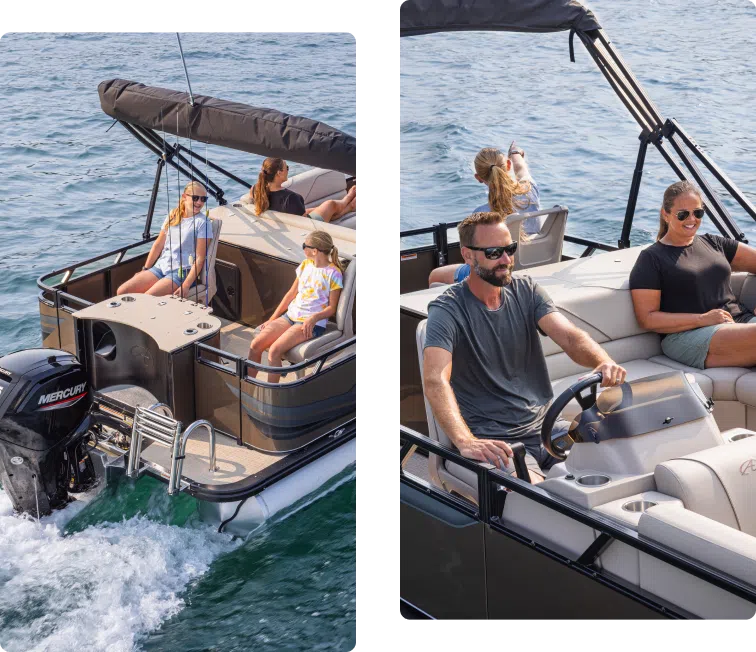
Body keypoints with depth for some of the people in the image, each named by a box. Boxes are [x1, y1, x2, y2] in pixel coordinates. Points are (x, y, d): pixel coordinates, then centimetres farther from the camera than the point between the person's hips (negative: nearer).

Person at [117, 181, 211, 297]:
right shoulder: (172, 216, 12)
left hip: (181, 271, -6)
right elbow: (158, 244, 18)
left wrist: (186, 286, -19)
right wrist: (145, 269, 12)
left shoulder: (202, 222, -6)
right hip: (160, 266, 6)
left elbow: (200, 258, -10)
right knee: (122, 292, -11)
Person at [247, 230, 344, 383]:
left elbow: (332, 308, -6)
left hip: (312, 323, -7)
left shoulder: (333, 273, -7)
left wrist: (313, 318, -24)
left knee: (274, 350, -28)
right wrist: (272, 319, 11)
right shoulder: (305, 264, 12)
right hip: (290, 316, 7)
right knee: (255, 345, -13)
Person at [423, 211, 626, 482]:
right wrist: (465, 442, -43)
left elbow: (570, 337, -7)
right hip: (492, 440, -6)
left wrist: (604, 362, -32)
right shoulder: (447, 310, -10)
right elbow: (435, 380, -25)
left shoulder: (526, 290, 7)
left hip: (545, 426, 6)